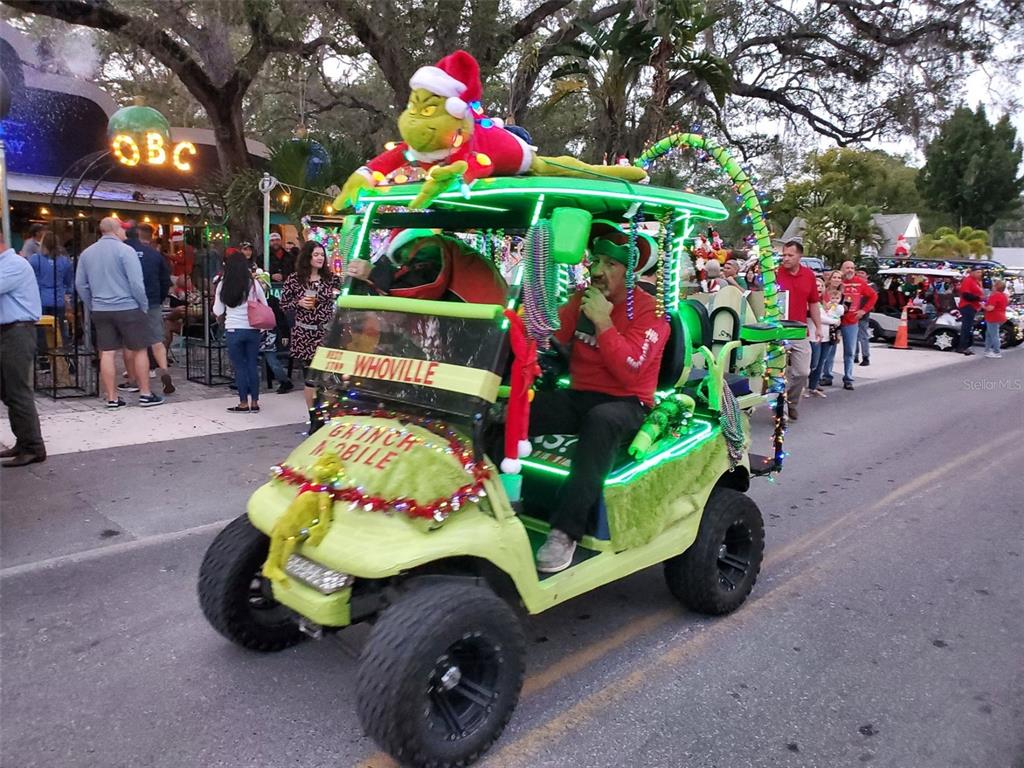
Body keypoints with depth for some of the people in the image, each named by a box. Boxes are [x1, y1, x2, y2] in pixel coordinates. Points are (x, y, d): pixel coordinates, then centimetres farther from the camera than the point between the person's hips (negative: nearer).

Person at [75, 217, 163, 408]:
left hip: (100, 311, 5)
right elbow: (136, 283, -14)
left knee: (107, 353, 6)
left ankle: (111, 398, 9)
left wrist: (92, 306, 19)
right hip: (127, 308, -5)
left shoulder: (86, 253, 9)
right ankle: (145, 394, 8)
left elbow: (80, 284, 12)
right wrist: (144, 306, -3)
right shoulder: (125, 250, -9)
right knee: (139, 350, 5)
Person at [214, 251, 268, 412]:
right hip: (252, 330, 1)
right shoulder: (253, 283, -3)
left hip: (233, 330, -1)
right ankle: (254, 402, 13)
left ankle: (244, 403, 11)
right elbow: (265, 306, 6)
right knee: (253, 365, 9)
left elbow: (217, 312, 1)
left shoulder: (223, 285, -5)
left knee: (239, 367, 7)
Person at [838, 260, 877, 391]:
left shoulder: (860, 282, 2)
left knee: (850, 352, 4)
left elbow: (873, 295, 11)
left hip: (851, 322, 2)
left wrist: (864, 310, 5)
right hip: (835, 320, -2)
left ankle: (848, 379, 10)